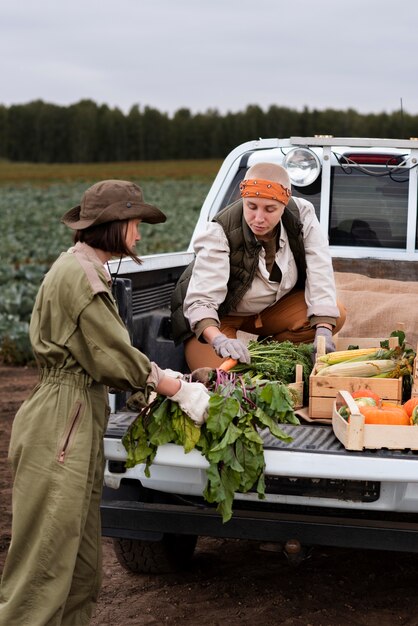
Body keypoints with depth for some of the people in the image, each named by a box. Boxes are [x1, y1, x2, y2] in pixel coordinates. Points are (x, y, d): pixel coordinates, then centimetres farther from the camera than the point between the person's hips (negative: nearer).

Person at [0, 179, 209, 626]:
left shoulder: (88, 271, 16)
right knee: (47, 560, -5)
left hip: (79, 426, 10)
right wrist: (180, 390, -6)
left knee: (81, 563, 14)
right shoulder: (78, 275, -16)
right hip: (60, 431, -10)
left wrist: (153, 381, 6)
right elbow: (114, 356, -15)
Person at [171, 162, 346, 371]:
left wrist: (323, 331, -37)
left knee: (336, 315, -20)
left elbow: (320, 275, -23)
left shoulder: (302, 215, -21)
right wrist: (219, 340, -59)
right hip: (221, 314, -4)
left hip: (274, 306, 4)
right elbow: (200, 299, -39)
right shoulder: (220, 233, -31)